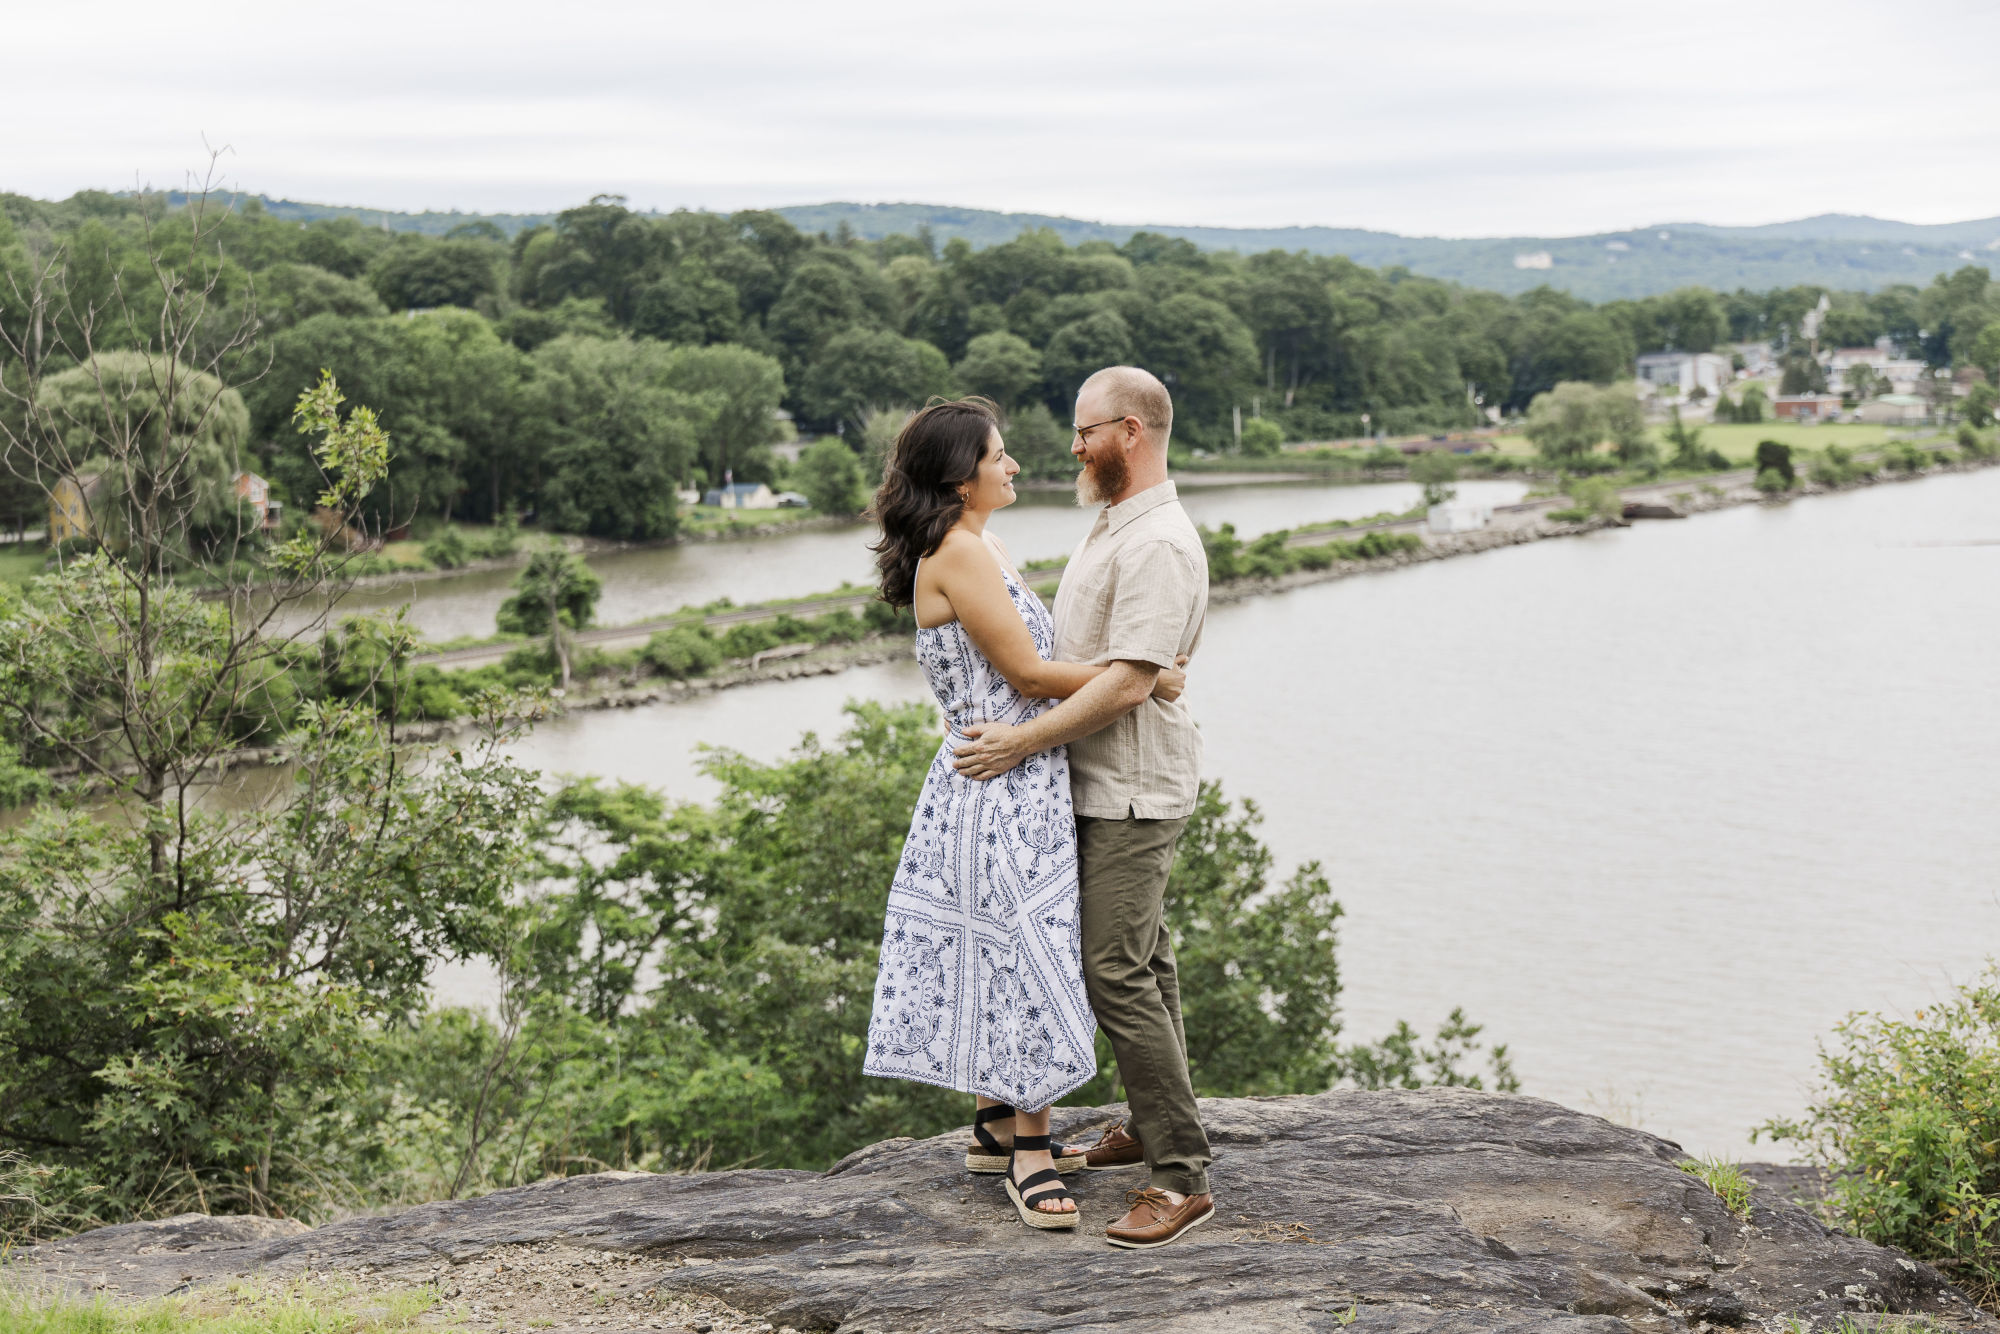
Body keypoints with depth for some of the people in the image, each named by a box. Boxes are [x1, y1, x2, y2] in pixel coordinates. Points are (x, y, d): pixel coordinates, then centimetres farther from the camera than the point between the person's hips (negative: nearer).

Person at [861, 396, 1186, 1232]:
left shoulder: (979, 551, 15)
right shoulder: (959, 553, -16)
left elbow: (1032, 665, 17)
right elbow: (1027, 673, -18)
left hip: (1020, 788, 10)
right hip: (1001, 789, -10)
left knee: (999, 958, 15)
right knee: (1023, 955, -5)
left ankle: (997, 1128, 25)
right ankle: (1027, 1153, 3)